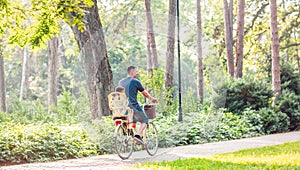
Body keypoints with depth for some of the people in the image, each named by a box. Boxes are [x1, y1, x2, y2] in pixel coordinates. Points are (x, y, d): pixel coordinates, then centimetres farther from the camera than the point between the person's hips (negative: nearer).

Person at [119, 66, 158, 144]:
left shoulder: (121, 82, 12)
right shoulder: (135, 82, -6)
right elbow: (145, 93, 4)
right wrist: (152, 99, 21)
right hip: (133, 105, -6)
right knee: (144, 120, 8)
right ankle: (138, 135, -11)